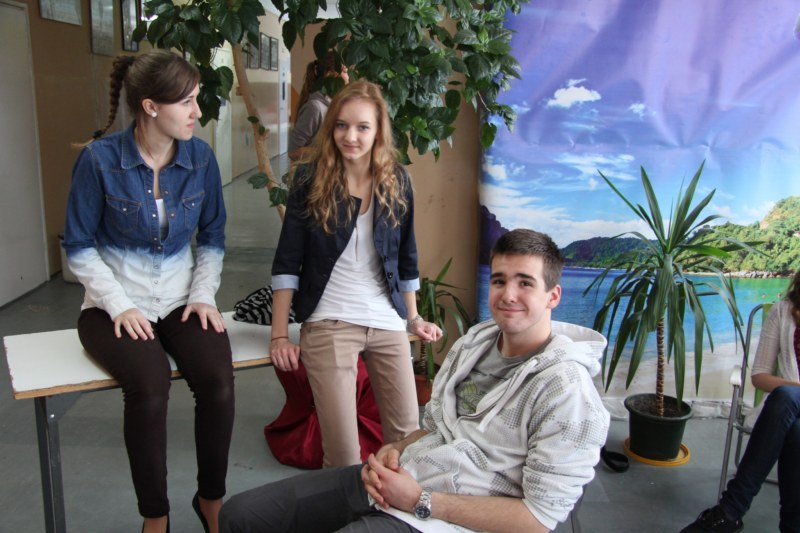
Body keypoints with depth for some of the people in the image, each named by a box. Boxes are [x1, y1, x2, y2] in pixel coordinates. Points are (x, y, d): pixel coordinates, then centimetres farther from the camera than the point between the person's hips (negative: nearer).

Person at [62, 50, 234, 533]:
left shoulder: (201, 157, -1)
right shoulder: (100, 159, -9)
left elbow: (213, 238, 9)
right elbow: (79, 247, -3)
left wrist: (203, 295, -3)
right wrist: (119, 306, -13)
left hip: (182, 300, 3)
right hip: (118, 304, -2)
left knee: (218, 382, -25)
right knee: (150, 386, -31)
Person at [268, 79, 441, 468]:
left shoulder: (397, 181, 5)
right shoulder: (310, 180, -3)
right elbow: (287, 261, -2)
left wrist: (413, 318, 15)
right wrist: (279, 335, -5)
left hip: (388, 323, 3)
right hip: (328, 323, -3)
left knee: (407, 436, 5)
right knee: (342, 450, -5)